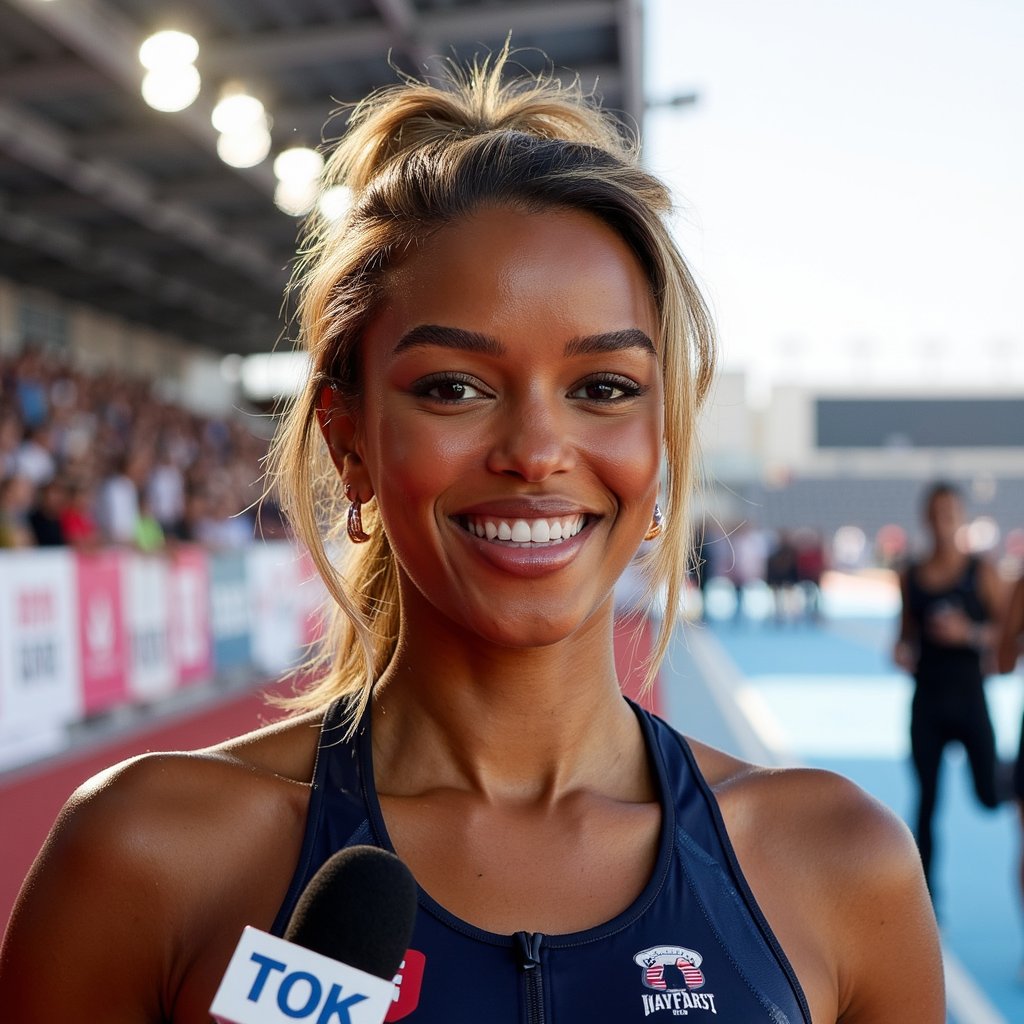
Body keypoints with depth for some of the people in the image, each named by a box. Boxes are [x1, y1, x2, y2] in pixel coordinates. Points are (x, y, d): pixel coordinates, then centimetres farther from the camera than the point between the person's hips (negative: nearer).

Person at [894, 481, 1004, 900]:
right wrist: (902, 651, -7)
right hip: (927, 700, 2)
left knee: (990, 796, 2)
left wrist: (969, 633, -20)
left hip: (969, 697, -2)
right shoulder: (911, 576, 6)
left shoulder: (982, 572, -3)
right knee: (926, 802, 3)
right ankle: (927, 901, 12)